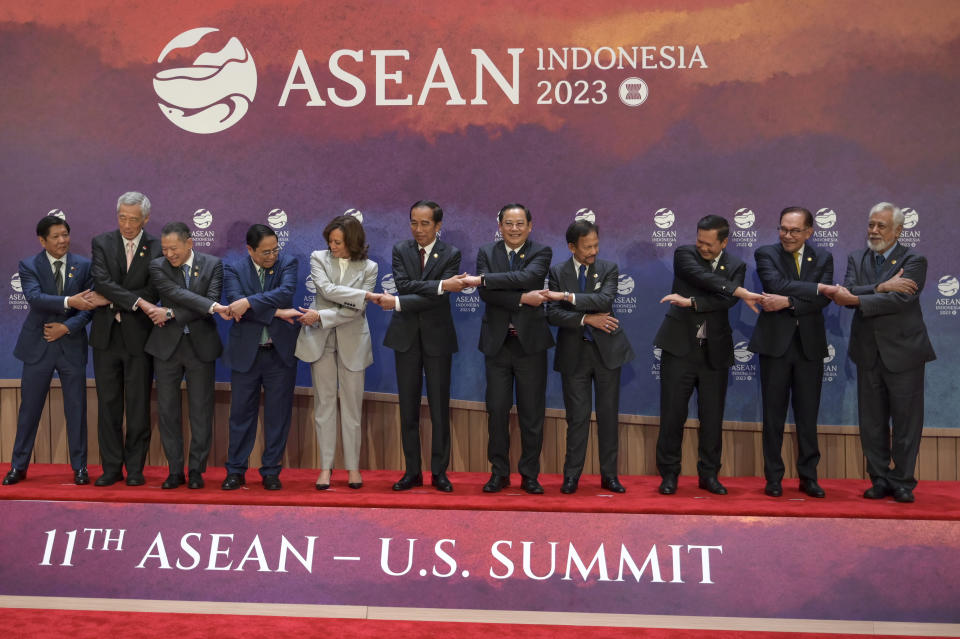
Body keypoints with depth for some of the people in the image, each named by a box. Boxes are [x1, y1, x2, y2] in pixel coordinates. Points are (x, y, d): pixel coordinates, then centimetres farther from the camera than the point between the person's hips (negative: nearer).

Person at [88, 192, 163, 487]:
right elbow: (102, 281, -11)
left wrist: (113, 300, -12)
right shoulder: (102, 243, 3)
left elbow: (153, 292, -7)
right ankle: (111, 468, 16)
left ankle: (135, 468, 14)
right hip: (106, 336, 2)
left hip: (138, 337, -2)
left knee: (138, 406, 3)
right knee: (108, 404, 7)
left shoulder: (157, 248, -1)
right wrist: (136, 301, -22)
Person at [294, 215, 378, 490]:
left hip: (352, 340, -1)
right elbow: (327, 290, -15)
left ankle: (353, 467, 12)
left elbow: (355, 310, -9)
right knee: (324, 402, 4)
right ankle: (326, 467, 10)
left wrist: (321, 316, -15)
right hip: (320, 338, 1)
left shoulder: (368, 267, 0)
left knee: (352, 404, 3)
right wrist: (366, 295, -19)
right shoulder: (319, 258, 2)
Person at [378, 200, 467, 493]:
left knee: (439, 408, 2)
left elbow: (438, 299, -15)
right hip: (406, 336, 2)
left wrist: (397, 303, -20)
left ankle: (439, 471, 12)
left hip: (437, 336, -2)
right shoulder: (400, 250, 4)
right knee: (408, 407, 6)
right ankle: (412, 471, 15)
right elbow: (403, 284, -12)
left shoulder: (451, 254, -4)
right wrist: (440, 285, -23)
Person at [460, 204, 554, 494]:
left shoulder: (541, 252, 1)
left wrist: (481, 279, -20)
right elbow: (485, 293, -8)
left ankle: (529, 475, 15)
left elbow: (527, 277, -20)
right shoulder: (486, 252, 7)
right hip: (497, 342, 1)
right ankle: (499, 473, 16)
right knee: (497, 410, 5)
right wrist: (522, 299, -18)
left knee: (532, 413, 4)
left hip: (530, 341, -1)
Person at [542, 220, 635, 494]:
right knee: (577, 416, 3)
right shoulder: (557, 272, 1)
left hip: (607, 350, 1)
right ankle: (572, 476, 13)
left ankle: (609, 475, 16)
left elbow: (605, 300, -17)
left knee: (609, 414, 6)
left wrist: (566, 296, -22)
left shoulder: (609, 269, 1)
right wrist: (586, 319, -17)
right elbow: (552, 314, -7)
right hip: (574, 353, -1)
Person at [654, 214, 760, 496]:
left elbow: (726, 300, -12)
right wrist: (741, 292, -25)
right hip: (680, 346, -2)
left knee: (712, 417, 6)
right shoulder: (684, 254, 1)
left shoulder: (736, 266, 6)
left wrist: (690, 302, -21)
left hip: (715, 351, 2)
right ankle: (669, 474, 12)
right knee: (672, 414, 0)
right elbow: (703, 277, -18)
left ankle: (709, 474, 20)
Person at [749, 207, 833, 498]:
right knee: (774, 414, 4)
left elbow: (823, 299, -7)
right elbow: (776, 284, -18)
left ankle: (808, 476, 17)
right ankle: (774, 477, 12)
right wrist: (817, 287, -17)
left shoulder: (823, 258, 7)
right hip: (775, 343, -2)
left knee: (808, 414, 6)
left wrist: (787, 302, -18)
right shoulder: (766, 254, 1)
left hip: (810, 344, 2)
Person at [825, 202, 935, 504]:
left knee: (906, 421, 2)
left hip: (903, 352, -4)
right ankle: (880, 479, 20)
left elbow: (901, 299, -21)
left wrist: (856, 299, -26)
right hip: (869, 353, 4)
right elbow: (848, 294, -9)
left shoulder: (913, 261, -5)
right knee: (872, 422, 9)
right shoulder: (856, 260, 8)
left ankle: (902, 482, 14)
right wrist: (881, 287, -23)